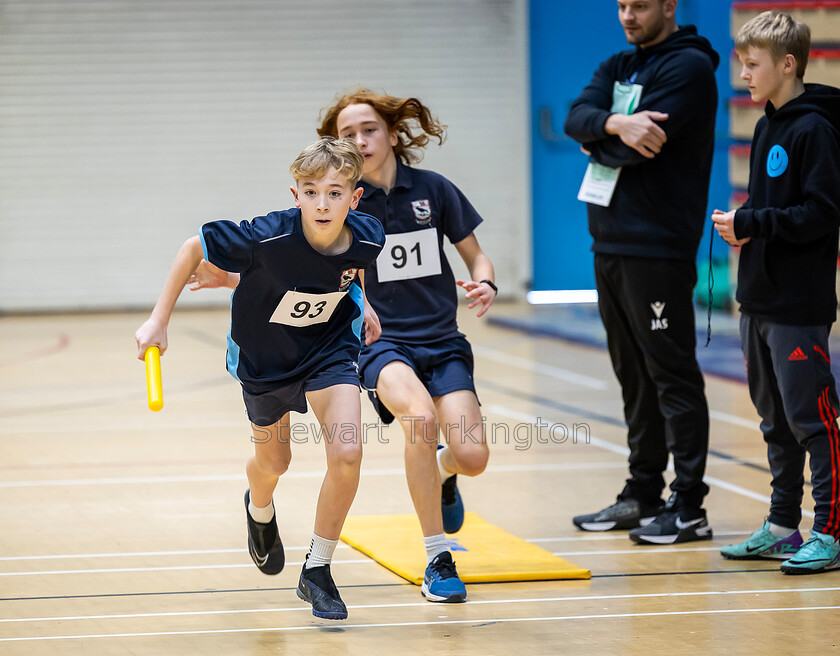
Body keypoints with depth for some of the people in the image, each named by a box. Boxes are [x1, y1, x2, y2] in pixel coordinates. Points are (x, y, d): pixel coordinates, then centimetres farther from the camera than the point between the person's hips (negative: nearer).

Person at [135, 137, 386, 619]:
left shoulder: (367, 237, -25)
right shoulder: (267, 237, -36)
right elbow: (194, 248, -20)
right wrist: (159, 320, -17)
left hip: (329, 348, 1)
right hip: (263, 356, -1)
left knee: (347, 453, -19)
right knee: (273, 462, 19)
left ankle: (317, 572, 1)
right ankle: (261, 511, 59)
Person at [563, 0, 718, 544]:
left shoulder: (688, 67, -9)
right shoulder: (618, 67, 17)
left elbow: (641, 146, -19)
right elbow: (577, 120, 0)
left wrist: (599, 141, -1)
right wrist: (615, 125, -20)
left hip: (658, 249, -8)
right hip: (610, 244, 8)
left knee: (672, 376, -6)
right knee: (634, 375, 13)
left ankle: (689, 506, -4)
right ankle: (643, 495, 21)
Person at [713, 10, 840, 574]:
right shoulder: (768, 126, 14)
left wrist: (752, 224, -17)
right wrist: (742, 225, 2)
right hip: (760, 298, 9)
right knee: (775, 416, 14)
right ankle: (783, 527, 21)